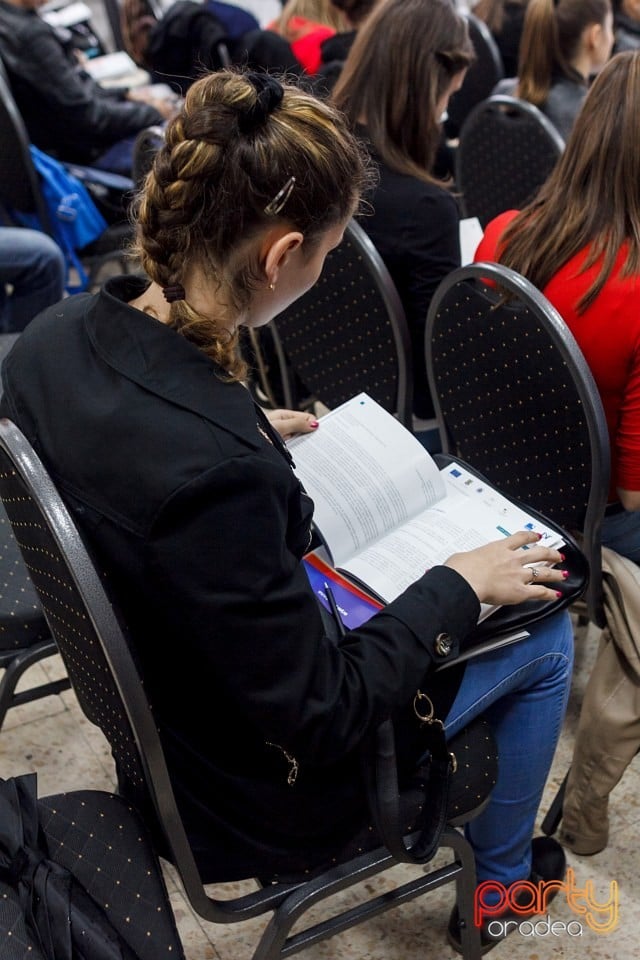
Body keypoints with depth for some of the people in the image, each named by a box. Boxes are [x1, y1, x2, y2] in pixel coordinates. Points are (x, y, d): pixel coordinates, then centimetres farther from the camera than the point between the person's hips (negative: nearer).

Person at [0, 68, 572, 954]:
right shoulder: (218, 472, -40)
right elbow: (319, 717, -27)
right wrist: (456, 587, -15)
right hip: (256, 793, -7)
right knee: (545, 631, 9)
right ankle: (499, 879, 34)